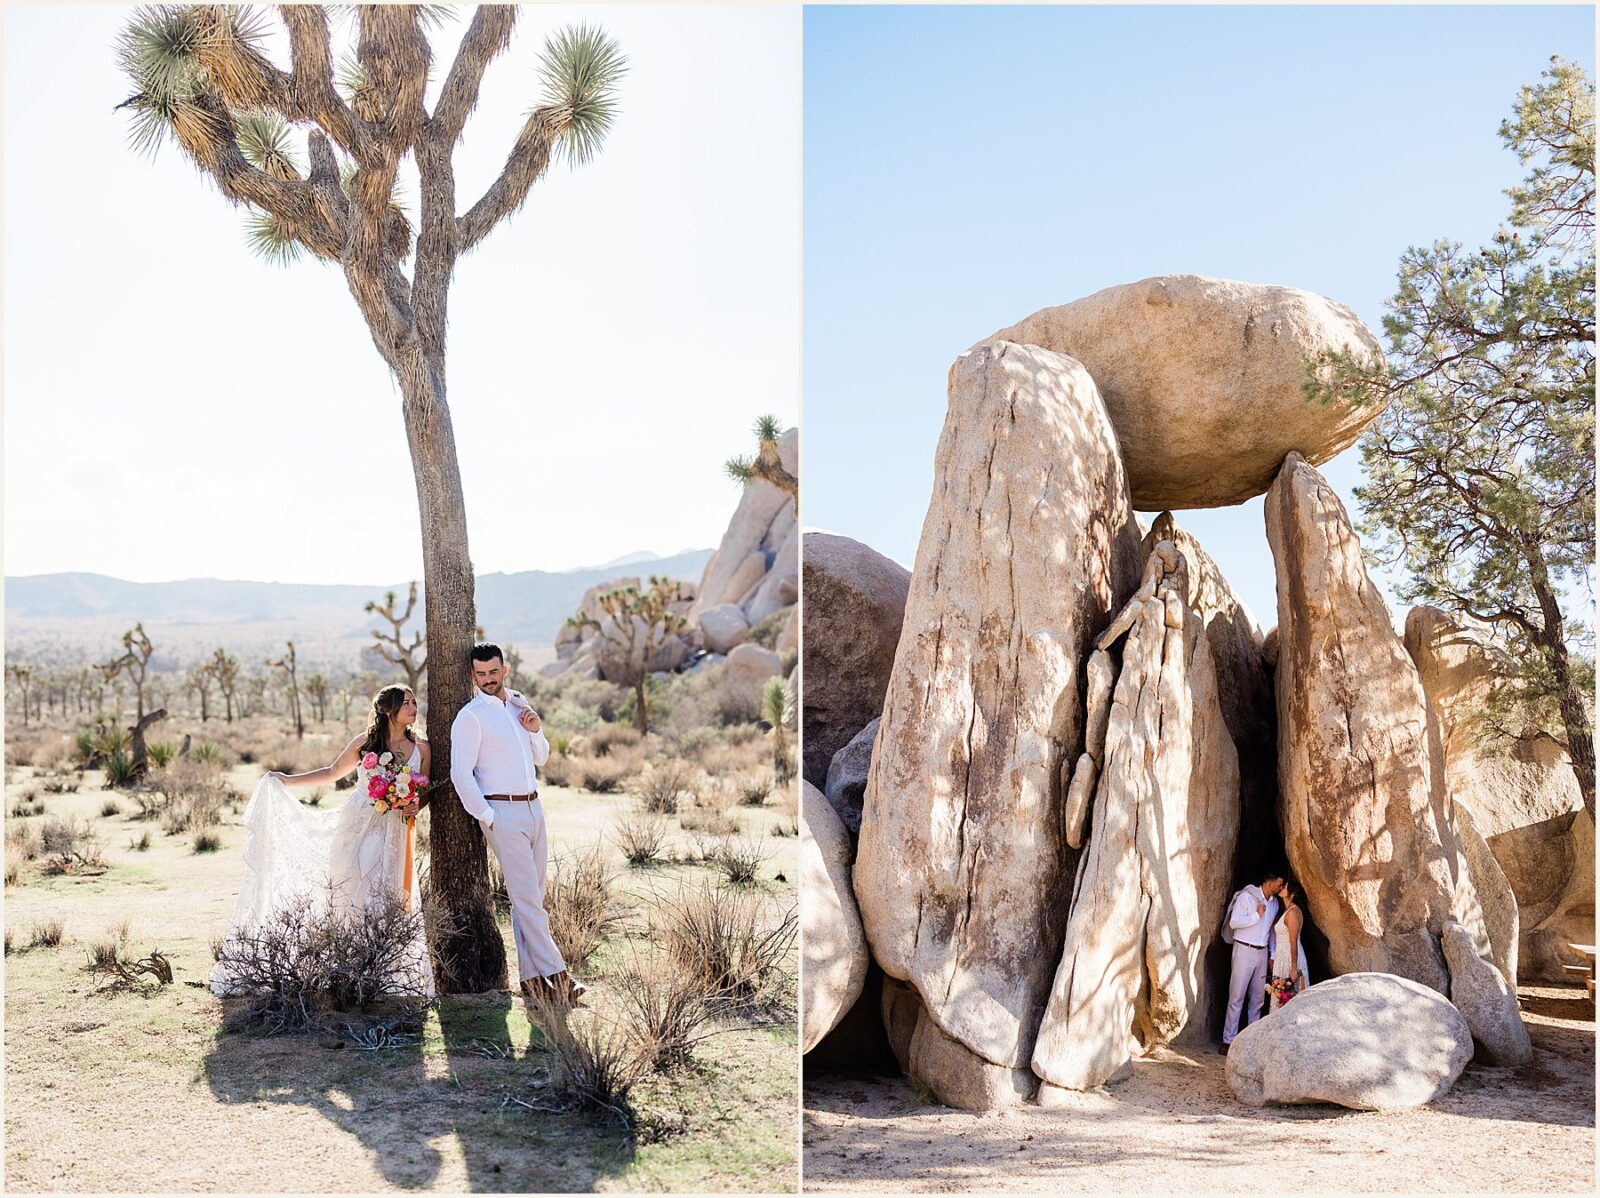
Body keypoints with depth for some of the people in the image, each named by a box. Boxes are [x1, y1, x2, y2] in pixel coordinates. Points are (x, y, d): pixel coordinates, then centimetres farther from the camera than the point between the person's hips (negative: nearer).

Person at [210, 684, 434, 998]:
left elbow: (425, 791, 13)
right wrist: (287, 780, 13)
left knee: (393, 899, -5)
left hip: (395, 834, 1)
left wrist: (415, 807, -8)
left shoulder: (420, 747, 5)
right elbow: (332, 772, 15)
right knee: (353, 891, -5)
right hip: (358, 827, -1)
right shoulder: (364, 743, 3)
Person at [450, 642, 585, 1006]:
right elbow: (461, 774, -12)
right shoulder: (471, 716, -7)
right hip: (502, 814, -7)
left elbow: (541, 758, 23)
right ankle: (556, 974, -7)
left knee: (531, 895, 7)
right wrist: (488, 818, -12)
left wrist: (536, 731, 3)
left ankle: (531, 975, 11)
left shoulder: (519, 705, 14)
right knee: (526, 897, -8)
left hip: (533, 808, 7)